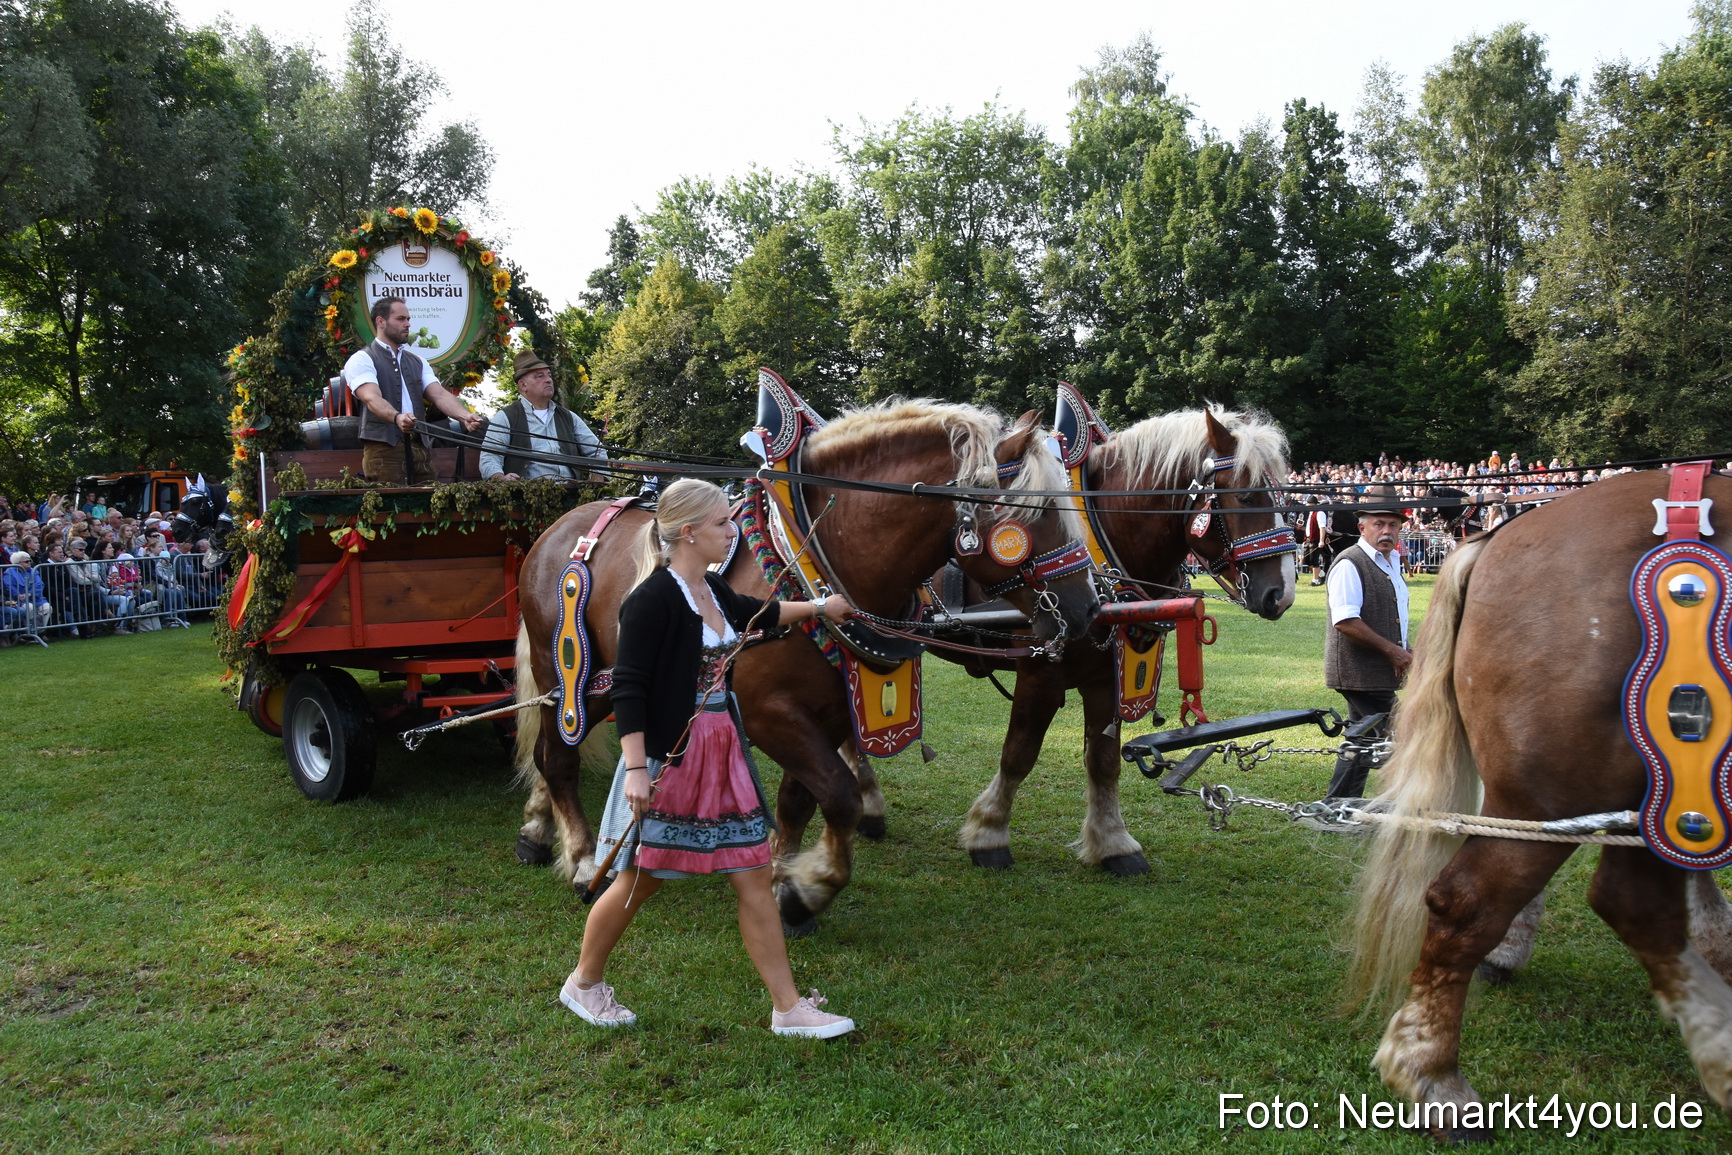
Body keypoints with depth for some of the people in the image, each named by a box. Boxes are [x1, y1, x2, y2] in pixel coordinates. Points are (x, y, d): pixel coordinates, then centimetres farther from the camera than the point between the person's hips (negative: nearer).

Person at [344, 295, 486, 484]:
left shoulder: (418, 362, 20)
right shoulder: (362, 360, 2)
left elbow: (440, 395, 5)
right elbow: (372, 399, -15)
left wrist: (466, 416, -15)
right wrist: (397, 417, -36)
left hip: (419, 447, 5)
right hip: (383, 447, -5)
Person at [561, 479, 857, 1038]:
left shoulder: (713, 592, 8)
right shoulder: (653, 599, -17)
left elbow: (756, 613, 31)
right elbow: (628, 687, -20)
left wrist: (818, 608, 43)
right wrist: (635, 768, -26)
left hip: (721, 752, 8)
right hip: (668, 758, -8)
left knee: (754, 876, 7)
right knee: (640, 879, 7)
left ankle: (789, 1008, 14)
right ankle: (583, 983, 32)